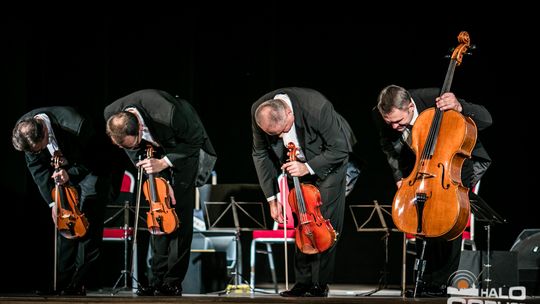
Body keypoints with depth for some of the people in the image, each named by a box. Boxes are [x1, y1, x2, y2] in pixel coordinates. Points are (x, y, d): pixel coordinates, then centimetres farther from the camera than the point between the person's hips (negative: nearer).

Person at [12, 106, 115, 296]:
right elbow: (37, 168, -9)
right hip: (63, 173, 5)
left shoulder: (75, 126, -38)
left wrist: (71, 173, -33)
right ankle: (62, 282, 4)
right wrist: (52, 201, -14)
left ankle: (78, 284, -8)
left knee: (87, 227, -12)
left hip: (90, 170, -5)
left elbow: (95, 159, -20)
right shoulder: (25, 131, -22)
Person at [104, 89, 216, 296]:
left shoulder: (169, 114, -42)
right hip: (155, 151, 4)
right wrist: (159, 178, -15)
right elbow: (135, 153, -7)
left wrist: (164, 162, -29)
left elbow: (196, 140, -22)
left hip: (186, 147, -4)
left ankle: (173, 281, -8)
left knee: (181, 212, -10)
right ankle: (157, 279, 1)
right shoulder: (112, 116, -25)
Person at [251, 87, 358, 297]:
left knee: (325, 223, -10)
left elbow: (341, 149, -25)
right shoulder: (259, 113, -24)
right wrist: (272, 197, -8)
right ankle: (303, 281, 5)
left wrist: (308, 167, -33)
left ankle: (320, 284, -3)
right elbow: (260, 154, -6)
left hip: (330, 160, -4)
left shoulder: (317, 107, -38)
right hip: (299, 163, 4)